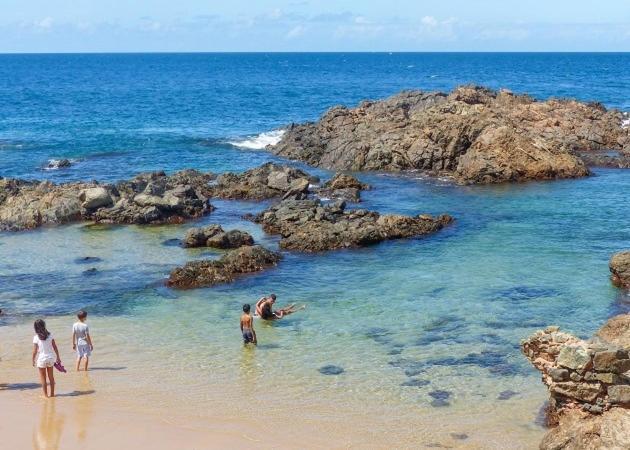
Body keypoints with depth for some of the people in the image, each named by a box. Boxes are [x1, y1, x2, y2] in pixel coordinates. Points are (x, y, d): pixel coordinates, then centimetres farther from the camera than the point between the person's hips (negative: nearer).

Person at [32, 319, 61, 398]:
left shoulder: (36, 337, -12)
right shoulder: (49, 335, -3)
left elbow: (35, 351, -9)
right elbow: (55, 347, -1)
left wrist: (33, 360, 4)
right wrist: (58, 357, 8)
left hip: (41, 359, -3)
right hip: (50, 358, 3)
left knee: (43, 378, 10)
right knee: (51, 377, 17)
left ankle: (45, 394, 15)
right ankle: (52, 393, 23)